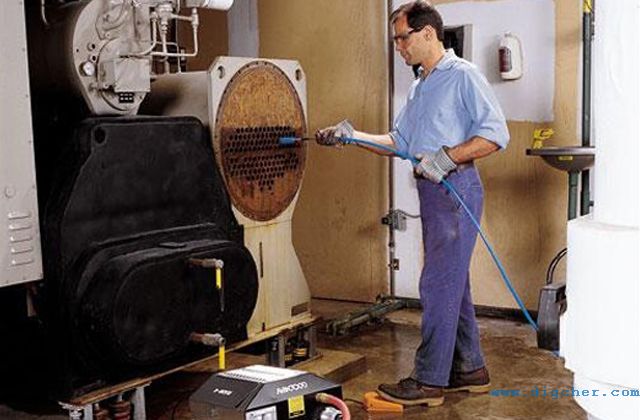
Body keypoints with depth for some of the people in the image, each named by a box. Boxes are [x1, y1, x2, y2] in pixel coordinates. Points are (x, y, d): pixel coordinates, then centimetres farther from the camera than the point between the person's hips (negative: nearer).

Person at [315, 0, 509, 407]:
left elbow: (496, 133, -16)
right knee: (453, 283, 14)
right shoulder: (420, 87, 19)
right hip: (432, 191, 10)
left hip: (456, 189, -9)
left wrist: (447, 157, -23)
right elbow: (398, 142, 20)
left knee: (438, 285, -7)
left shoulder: (463, 75, -9)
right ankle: (470, 369, 24)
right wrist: (352, 136, 10)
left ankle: (429, 381, 0)